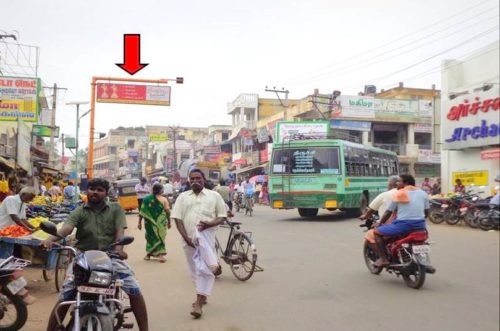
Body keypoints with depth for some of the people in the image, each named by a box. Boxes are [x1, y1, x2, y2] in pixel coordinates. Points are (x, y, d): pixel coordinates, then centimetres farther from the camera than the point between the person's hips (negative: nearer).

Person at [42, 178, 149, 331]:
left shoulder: (115, 209, 6)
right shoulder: (79, 212, 5)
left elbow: (120, 230, -7)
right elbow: (67, 227, -14)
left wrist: (119, 247, -29)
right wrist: (51, 238, -36)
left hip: (110, 256, -1)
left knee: (134, 290, -14)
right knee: (65, 296, -9)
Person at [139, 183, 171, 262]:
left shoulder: (146, 199, -1)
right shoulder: (164, 200, -6)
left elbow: (142, 212, -1)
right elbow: (167, 212, -6)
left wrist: (139, 222, 7)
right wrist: (169, 222, 6)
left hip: (149, 222, 2)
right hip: (160, 222, -2)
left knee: (150, 236, 17)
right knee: (160, 237, 8)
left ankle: (148, 254, 25)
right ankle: (160, 254, 2)